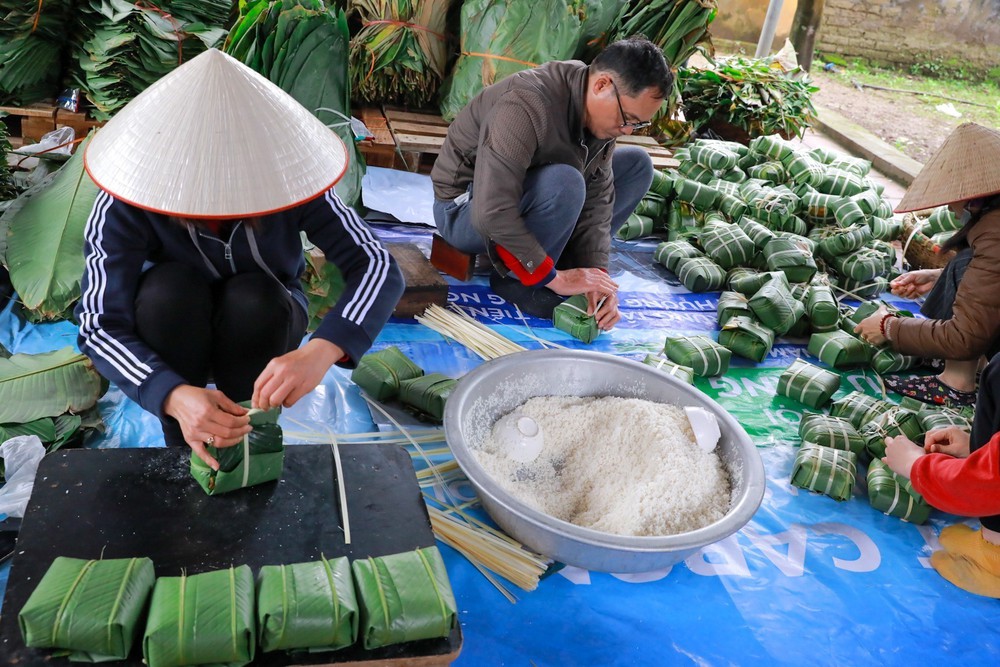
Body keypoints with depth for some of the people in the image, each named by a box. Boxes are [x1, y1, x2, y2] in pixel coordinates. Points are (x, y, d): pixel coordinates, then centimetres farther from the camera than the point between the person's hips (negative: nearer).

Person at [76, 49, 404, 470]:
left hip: (262, 321, 0)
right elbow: (99, 325, -33)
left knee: (254, 296, -33)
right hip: (175, 323, 0)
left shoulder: (287, 177, -30)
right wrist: (174, 396, -52)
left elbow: (379, 268, -35)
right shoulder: (125, 202, -30)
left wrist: (322, 352, -54)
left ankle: (247, 442, -11)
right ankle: (181, 455, -13)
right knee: (170, 289, -33)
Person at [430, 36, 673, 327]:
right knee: (563, 183, -37)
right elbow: (491, 214, -38)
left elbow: (598, 195, -8)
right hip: (467, 210, -8)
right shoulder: (526, 106, -33)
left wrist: (596, 269, -20)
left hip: (527, 196, 8)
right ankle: (514, 279, -14)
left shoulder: (603, 109, -8)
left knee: (637, 163, 1)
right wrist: (553, 278, -32)